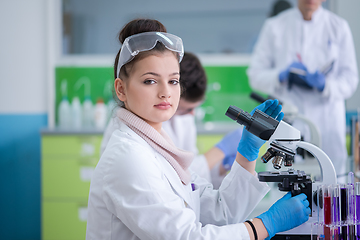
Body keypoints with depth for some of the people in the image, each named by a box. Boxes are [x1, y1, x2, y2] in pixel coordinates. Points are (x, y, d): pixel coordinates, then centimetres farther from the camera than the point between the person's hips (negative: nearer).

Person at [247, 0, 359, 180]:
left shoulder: (339, 27, 7)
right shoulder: (275, 26, 7)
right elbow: (255, 76, 5)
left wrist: (325, 84, -16)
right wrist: (281, 75, -14)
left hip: (327, 128, 0)